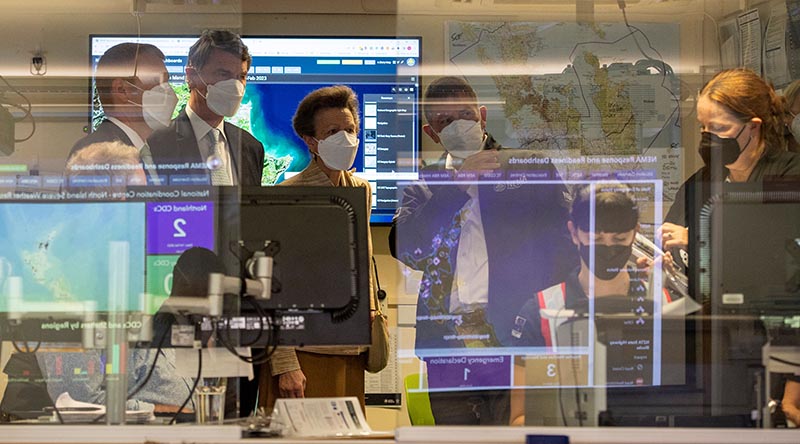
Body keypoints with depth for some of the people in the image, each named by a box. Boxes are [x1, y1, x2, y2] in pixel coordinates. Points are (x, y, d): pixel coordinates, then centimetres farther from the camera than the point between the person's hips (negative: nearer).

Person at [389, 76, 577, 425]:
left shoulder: (530, 169, 11)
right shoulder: (425, 184, 16)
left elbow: (561, 243, 5)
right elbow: (404, 248, -1)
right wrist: (458, 183, -4)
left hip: (514, 333, -2)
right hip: (446, 339, 2)